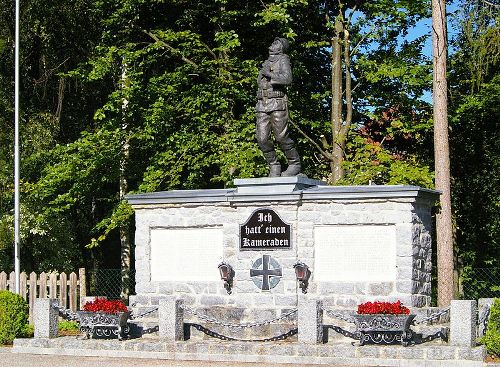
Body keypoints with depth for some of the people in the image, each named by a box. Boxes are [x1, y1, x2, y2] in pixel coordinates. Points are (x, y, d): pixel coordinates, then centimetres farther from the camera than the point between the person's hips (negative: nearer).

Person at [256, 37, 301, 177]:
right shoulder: (266, 63, 24)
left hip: (277, 104, -6)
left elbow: (287, 79, -14)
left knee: (281, 137, -9)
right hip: (262, 105, 6)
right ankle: (274, 167, 5)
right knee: (262, 139, -5)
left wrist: (269, 74, -16)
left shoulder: (283, 59, 3)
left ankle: (295, 164, 5)